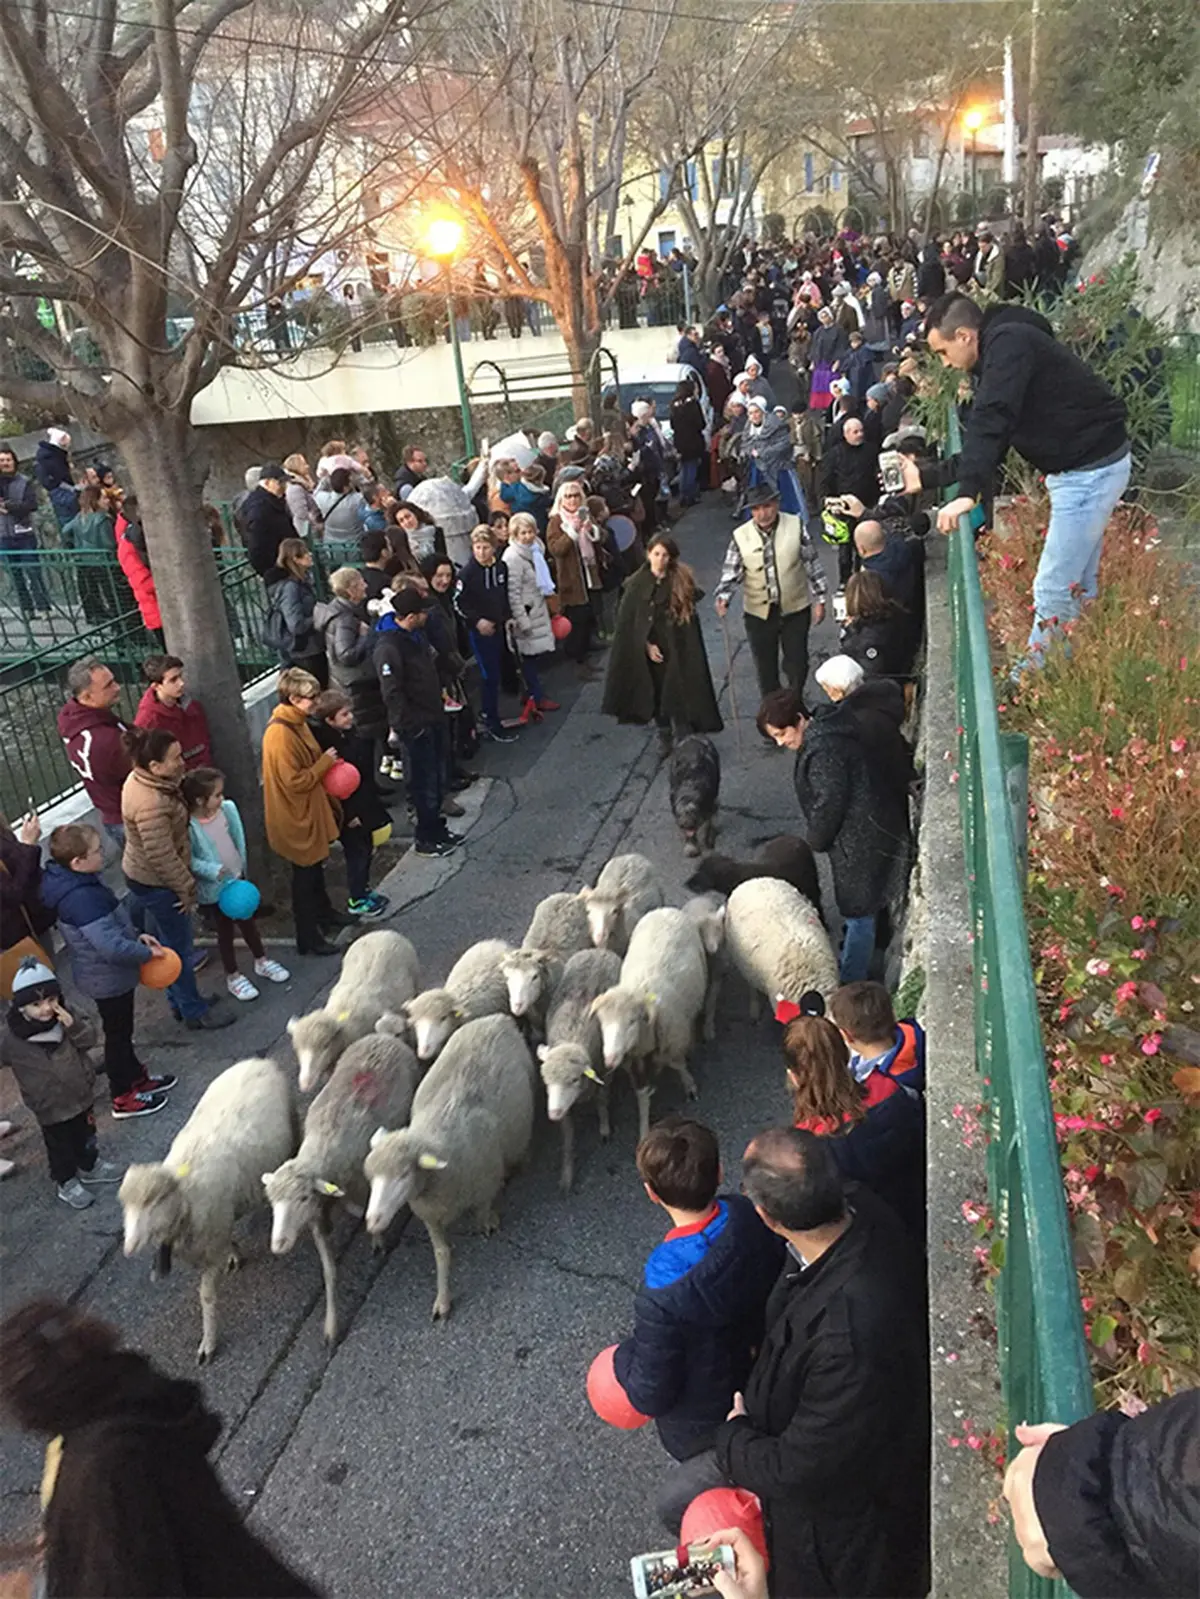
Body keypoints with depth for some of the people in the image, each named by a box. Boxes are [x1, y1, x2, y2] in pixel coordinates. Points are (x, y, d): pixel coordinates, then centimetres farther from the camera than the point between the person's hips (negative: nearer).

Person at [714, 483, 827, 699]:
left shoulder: (796, 525, -7)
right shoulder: (740, 536, -7)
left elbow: (812, 563, 0)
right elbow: (731, 571, -3)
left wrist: (819, 599, 0)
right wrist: (723, 597, -22)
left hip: (795, 608, 0)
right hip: (759, 613, 0)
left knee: (797, 662, 9)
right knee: (765, 666, 11)